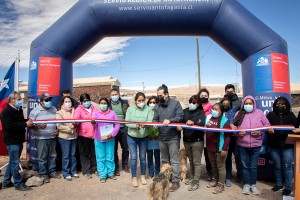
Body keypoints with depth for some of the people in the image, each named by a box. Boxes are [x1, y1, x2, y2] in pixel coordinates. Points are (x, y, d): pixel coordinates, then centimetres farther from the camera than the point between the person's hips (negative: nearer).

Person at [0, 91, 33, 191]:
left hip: (19, 140, 9)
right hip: (12, 141, -9)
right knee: (15, 163, -1)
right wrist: (25, 124, -24)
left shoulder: (19, 110, 12)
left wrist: (28, 122, 4)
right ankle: (18, 184, 10)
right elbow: (10, 126, -26)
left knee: (12, 162, 17)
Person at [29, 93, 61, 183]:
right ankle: (43, 174, 16)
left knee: (52, 156, 13)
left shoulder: (54, 109, 8)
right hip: (41, 138, -4)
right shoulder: (35, 111, -5)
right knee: (42, 157, 3)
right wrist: (38, 126, -25)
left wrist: (57, 130, 0)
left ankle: (52, 171, 26)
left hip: (52, 137, 4)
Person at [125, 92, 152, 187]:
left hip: (144, 137, 0)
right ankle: (134, 177, 18)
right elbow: (127, 122, -10)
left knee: (143, 157, 13)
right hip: (131, 137, 0)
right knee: (133, 157, 2)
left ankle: (143, 176, 31)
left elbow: (150, 121, -18)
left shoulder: (148, 109, -6)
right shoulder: (130, 109, -4)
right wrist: (134, 125, -29)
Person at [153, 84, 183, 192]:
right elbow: (155, 119, 10)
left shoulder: (175, 103, -4)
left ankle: (176, 181, 10)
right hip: (161, 138, 5)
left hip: (173, 137, -5)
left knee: (174, 161, 0)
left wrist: (170, 120, -25)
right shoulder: (157, 106, 10)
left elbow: (180, 116, -10)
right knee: (164, 160, 16)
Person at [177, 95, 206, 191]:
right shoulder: (185, 111, 5)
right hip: (186, 140, 5)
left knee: (196, 162, 1)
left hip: (197, 140, -5)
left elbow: (202, 123, -20)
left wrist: (193, 122, -35)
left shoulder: (200, 112, -5)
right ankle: (193, 178, 33)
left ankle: (196, 182, 10)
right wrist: (178, 126, -23)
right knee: (191, 161, 18)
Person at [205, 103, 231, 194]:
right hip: (210, 147, 6)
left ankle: (221, 185, 19)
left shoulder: (224, 120, -14)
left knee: (220, 167, 6)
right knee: (213, 166, 20)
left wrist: (224, 148, -19)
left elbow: (227, 136, -16)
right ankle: (216, 180, 38)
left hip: (220, 148, -6)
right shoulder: (208, 118, 5)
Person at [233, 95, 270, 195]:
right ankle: (246, 184, 24)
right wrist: (238, 133, -13)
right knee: (245, 166, 10)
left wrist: (259, 132, -13)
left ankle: (253, 185, 26)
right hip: (242, 144, 1)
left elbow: (267, 125, 2)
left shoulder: (259, 113, 2)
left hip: (256, 145, 0)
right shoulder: (238, 114, 4)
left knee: (253, 166, 10)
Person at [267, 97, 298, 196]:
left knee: (287, 166, 1)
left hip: (288, 145, -1)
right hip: (274, 145, 1)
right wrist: (268, 130, -21)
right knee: (277, 166, 12)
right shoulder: (270, 115, 5)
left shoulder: (291, 115, 7)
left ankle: (288, 187, 14)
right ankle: (279, 184, 27)